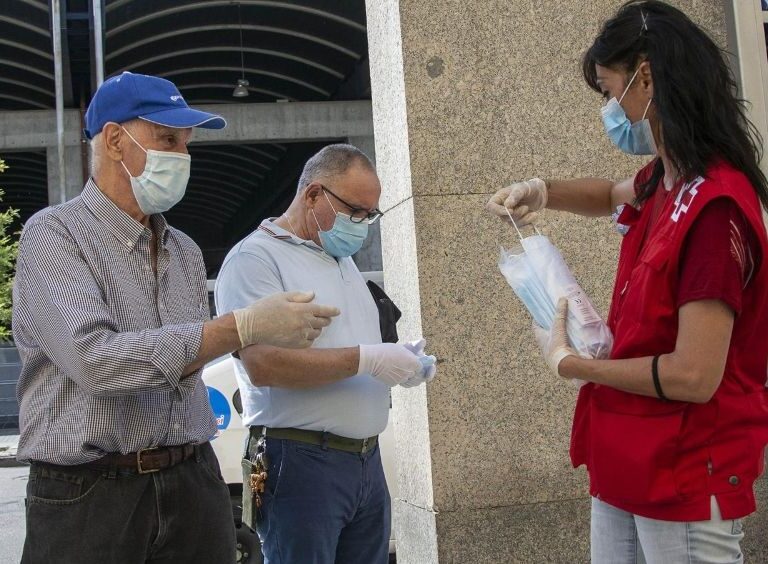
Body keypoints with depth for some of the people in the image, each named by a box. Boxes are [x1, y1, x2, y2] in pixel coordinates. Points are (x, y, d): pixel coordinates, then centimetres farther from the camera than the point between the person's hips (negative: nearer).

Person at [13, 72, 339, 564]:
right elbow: (95, 358, -21)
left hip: (194, 482, 6)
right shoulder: (54, 234, -8)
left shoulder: (186, 252, 12)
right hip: (87, 495, -5)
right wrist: (245, 326, -22)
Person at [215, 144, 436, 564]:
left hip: (367, 461, 8)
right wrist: (366, 359, -20)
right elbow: (263, 364, -21)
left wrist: (398, 362, 3)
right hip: (302, 462, -8)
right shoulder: (254, 258, -9)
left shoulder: (343, 260, 19)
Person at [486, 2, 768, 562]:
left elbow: (694, 376, -28)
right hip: (628, 463, 9)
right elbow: (613, 194, 28)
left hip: (684, 475, -9)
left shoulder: (714, 208, -24)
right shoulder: (666, 183, 4)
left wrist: (568, 362, -13)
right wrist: (542, 191, 6)